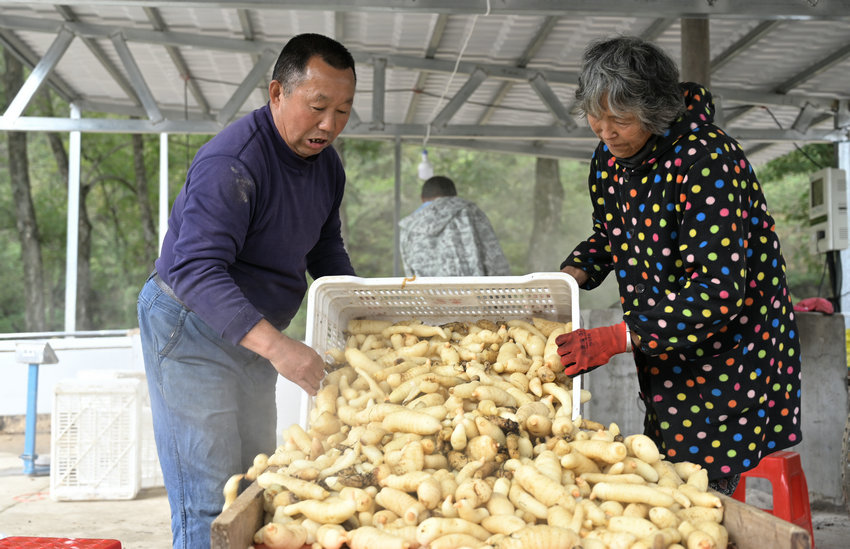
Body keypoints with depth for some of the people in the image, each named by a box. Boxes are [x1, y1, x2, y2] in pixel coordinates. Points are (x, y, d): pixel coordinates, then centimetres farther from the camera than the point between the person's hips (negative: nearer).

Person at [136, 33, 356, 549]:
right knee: (210, 502, -9)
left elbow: (326, 249, 17)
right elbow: (195, 270, -36)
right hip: (190, 331, -9)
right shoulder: (233, 162, -27)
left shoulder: (327, 164, 3)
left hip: (252, 335, 9)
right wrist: (275, 345, -46)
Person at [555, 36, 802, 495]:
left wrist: (614, 340, -32)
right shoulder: (608, 159, 0)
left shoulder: (707, 160, -25)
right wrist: (567, 278, -3)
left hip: (731, 358, -7)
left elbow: (718, 290, -31)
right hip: (665, 366, 8)